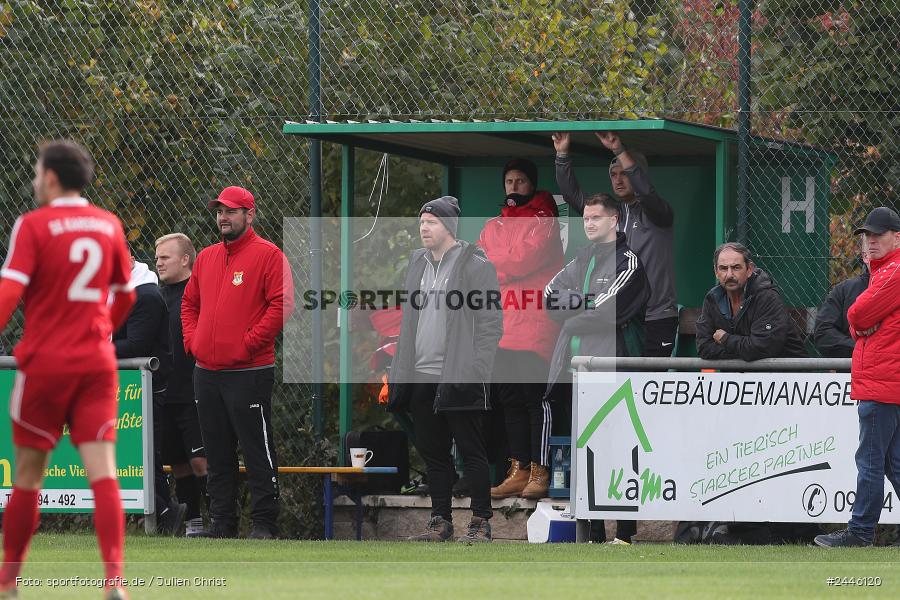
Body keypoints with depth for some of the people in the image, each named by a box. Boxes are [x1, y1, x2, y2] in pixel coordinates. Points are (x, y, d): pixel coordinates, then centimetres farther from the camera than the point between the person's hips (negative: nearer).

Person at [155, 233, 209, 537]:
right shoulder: (159, 296, 16)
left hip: (193, 395, -7)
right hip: (165, 395, 7)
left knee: (201, 461, -12)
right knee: (178, 463, 10)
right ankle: (193, 524, 16)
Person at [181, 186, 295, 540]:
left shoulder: (268, 255, -5)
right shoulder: (206, 258, 17)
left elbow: (282, 304, -13)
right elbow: (189, 302, 24)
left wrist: (250, 342, -16)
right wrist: (192, 339, 8)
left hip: (248, 373, -7)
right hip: (206, 372, 7)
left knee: (257, 451, -5)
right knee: (217, 454, 10)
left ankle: (265, 523, -3)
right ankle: (221, 521, 16)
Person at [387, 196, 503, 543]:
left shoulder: (476, 266, -5)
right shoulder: (417, 265, 16)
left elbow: (490, 324, -8)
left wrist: (474, 370, -15)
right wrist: (399, 371, 14)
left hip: (460, 380, -7)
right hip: (422, 378, 7)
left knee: (471, 451, -2)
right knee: (432, 453, 9)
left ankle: (481, 522, 3)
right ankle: (440, 521, 16)